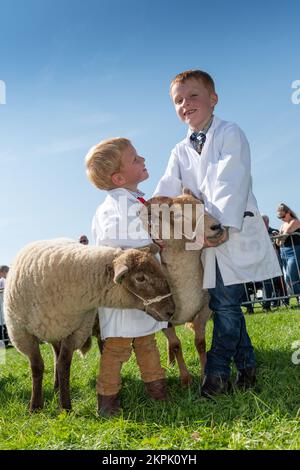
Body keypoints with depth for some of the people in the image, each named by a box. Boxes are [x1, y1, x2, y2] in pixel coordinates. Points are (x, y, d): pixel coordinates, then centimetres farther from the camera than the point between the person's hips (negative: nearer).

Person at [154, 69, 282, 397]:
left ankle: (217, 373, 7)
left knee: (225, 302, -5)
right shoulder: (180, 152, 16)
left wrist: (222, 224, -27)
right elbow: (167, 189, 3)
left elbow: (231, 182, -16)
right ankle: (246, 364, 24)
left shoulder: (229, 134, -2)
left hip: (235, 232, -5)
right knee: (225, 303, 9)